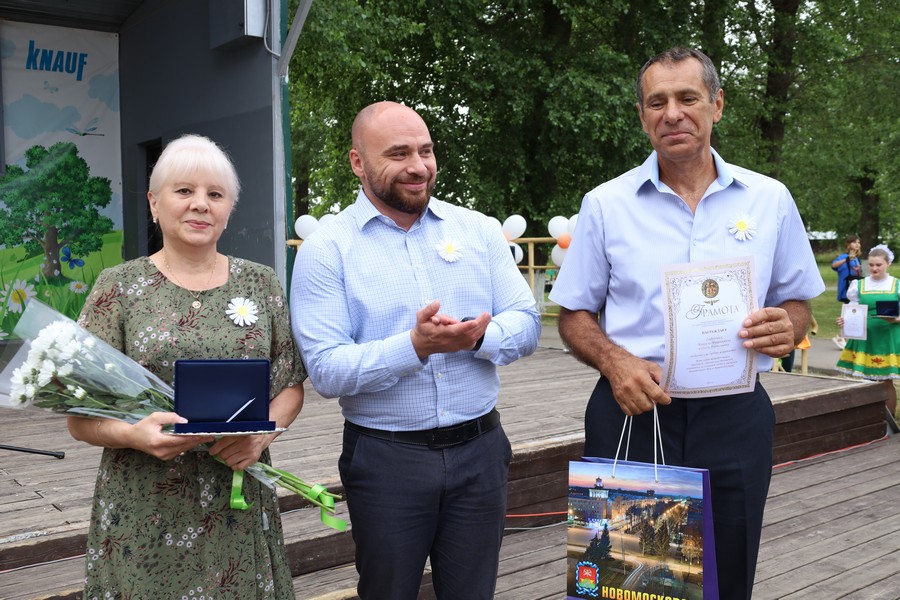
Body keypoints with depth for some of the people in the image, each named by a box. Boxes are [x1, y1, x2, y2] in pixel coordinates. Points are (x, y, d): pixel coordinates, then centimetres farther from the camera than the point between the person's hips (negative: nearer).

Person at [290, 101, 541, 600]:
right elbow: (326, 371, -14)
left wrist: (480, 336, -19)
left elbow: (526, 324, 2)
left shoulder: (477, 229, 4)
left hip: (479, 449, 3)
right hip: (384, 458, -2)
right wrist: (414, 346, -27)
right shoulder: (326, 249, -6)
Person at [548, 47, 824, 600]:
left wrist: (787, 329, -11)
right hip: (632, 412, -1)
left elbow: (798, 303, 13)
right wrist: (613, 361, -15)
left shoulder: (770, 200, 4)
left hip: (736, 418, 1)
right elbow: (575, 315, 5)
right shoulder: (605, 205, 1)